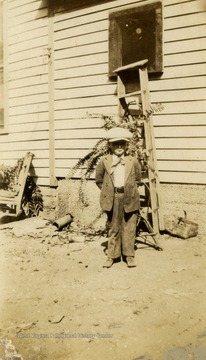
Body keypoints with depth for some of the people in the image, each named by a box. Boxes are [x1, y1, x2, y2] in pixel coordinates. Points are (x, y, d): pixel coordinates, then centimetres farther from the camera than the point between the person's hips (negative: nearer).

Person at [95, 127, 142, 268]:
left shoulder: (133, 161, -1)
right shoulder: (104, 161, -1)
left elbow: (137, 179, 12)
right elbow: (99, 180, 10)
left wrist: (129, 190, 7)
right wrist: (108, 191, 7)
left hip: (129, 199, 0)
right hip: (112, 199, 0)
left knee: (129, 228, 6)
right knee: (113, 228, 9)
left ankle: (129, 255, 18)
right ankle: (112, 255, 19)